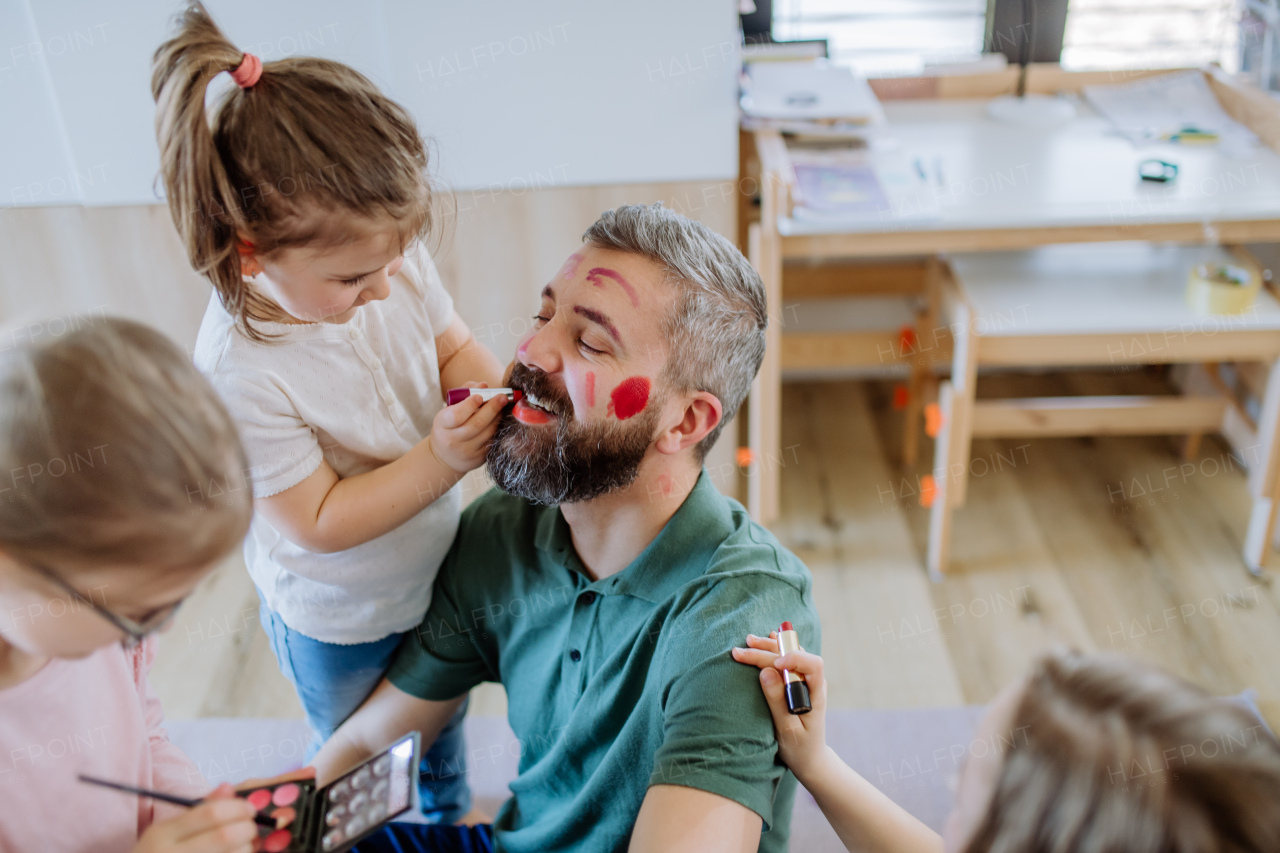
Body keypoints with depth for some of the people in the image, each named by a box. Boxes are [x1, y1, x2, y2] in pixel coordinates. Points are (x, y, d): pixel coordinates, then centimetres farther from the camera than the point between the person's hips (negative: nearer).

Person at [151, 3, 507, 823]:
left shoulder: (390, 260, -22)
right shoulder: (241, 375, -37)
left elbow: (456, 346, -4)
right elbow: (321, 524, -29)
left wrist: (496, 404, -25)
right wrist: (441, 459, -38)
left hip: (439, 570, 6)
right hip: (341, 625, -6)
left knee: (445, 717, 34)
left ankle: (451, 814, 65)